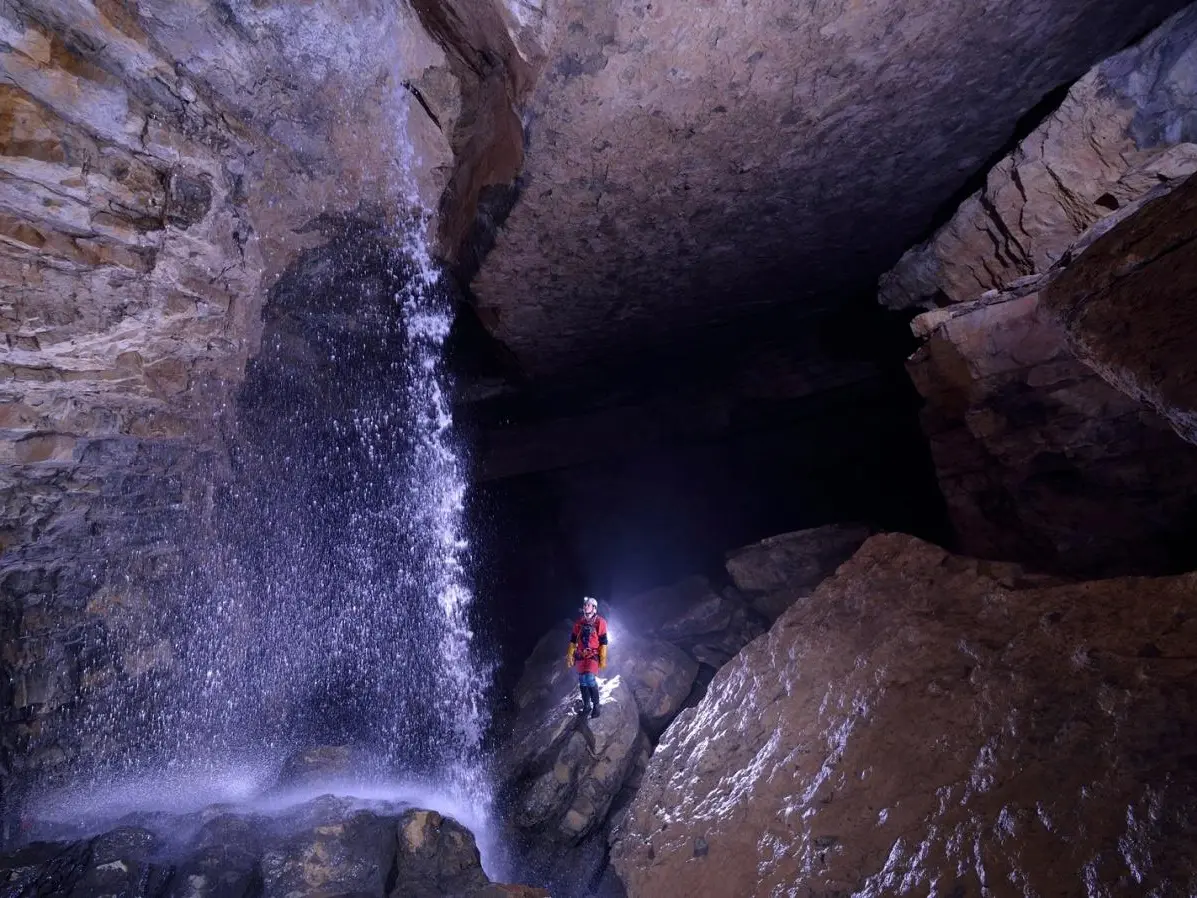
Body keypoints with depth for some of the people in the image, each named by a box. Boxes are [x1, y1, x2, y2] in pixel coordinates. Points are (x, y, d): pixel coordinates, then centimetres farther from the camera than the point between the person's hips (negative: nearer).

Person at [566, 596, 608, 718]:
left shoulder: (600, 622, -5)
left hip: (593, 655, -5)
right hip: (581, 655, 5)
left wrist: (603, 659, -8)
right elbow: (573, 640, 14)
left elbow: (603, 642, -5)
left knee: (590, 679, -19)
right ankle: (586, 706, 21)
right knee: (582, 681, 6)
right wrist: (570, 656, 10)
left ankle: (596, 704, 0)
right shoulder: (579, 622, 9)